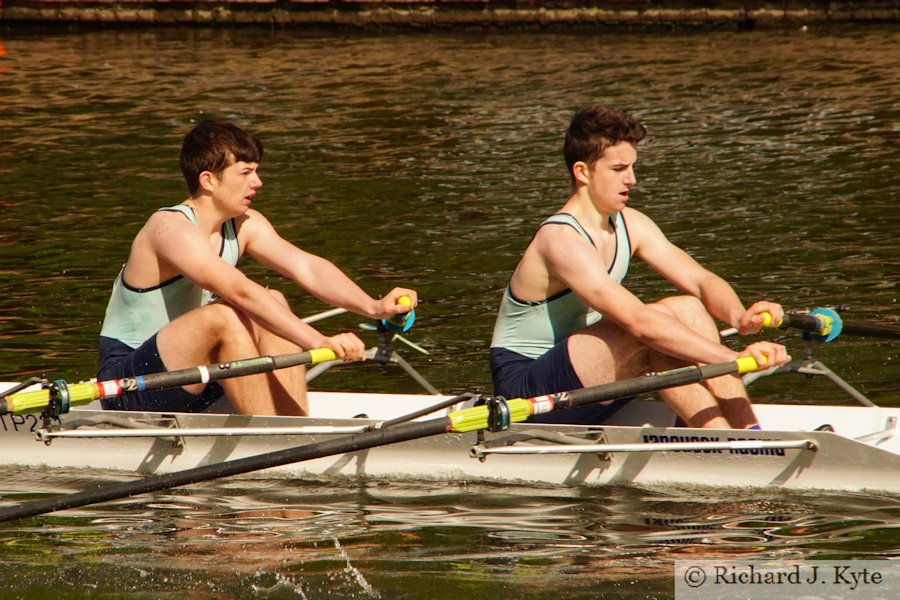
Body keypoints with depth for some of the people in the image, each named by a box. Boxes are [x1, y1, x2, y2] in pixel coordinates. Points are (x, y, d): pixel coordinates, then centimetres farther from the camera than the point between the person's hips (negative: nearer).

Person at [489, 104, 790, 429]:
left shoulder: (629, 225, 3)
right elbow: (638, 321, -35)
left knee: (689, 309, -9)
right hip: (523, 387, -9)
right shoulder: (560, 241, -24)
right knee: (658, 329, -27)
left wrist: (739, 317, -26)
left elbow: (701, 281, -2)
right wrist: (734, 358, -40)